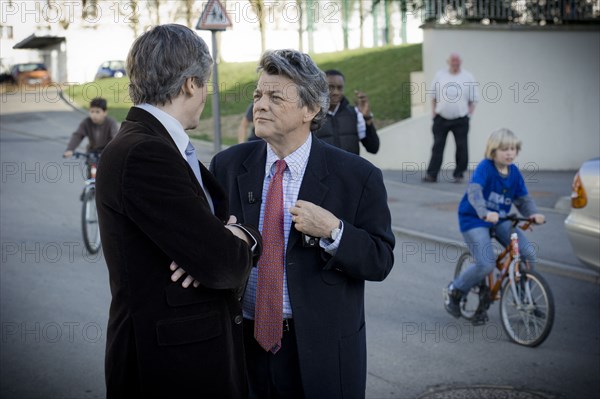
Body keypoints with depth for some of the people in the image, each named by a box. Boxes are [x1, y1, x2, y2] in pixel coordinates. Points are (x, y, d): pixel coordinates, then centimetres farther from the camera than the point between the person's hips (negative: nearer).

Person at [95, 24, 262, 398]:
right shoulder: (143, 155, -21)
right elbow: (223, 265, -24)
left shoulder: (162, 146, 9)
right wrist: (237, 244, -2)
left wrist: (242, 235, -12)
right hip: (171, 365, -9)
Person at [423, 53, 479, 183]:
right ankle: (432, 174, 1)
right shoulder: (440, 75, 8)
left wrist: (469, 114, -4)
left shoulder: (468, 77, 4)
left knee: (461, 147, 1)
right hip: (441, 118, 1)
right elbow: (433, 97, 11)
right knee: (437, 146, 0)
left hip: (460, 120, -1)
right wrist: (434, 112, 3)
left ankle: (459, 174, 11)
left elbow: (473, 99, 5)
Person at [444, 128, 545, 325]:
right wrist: (485, 213, -49)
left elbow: (523, 199, 6)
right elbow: (474, 191, -32)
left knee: (529, 253, -11)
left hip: (499, 220, 6)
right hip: (474, 220, -6)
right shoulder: (485, 167, -18)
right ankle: (455, 291, 6)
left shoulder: (514, 172, 1)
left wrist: (533, 214, -15)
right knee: (486, 264, -21)